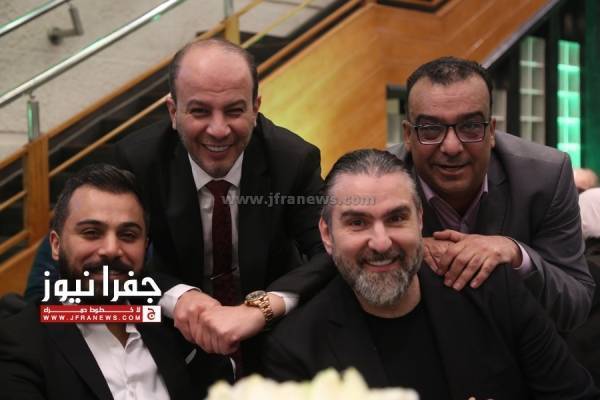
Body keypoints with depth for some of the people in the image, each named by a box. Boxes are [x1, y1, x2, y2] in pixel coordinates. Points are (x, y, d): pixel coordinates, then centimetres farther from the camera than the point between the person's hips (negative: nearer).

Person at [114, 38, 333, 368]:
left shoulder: (295, 159, -16)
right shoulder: (136, 159, -14)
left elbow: (334, 254, -20)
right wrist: (178, 295, -32)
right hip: (182, 333, 0)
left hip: (274, 336, 1)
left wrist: (260, 308, -38)